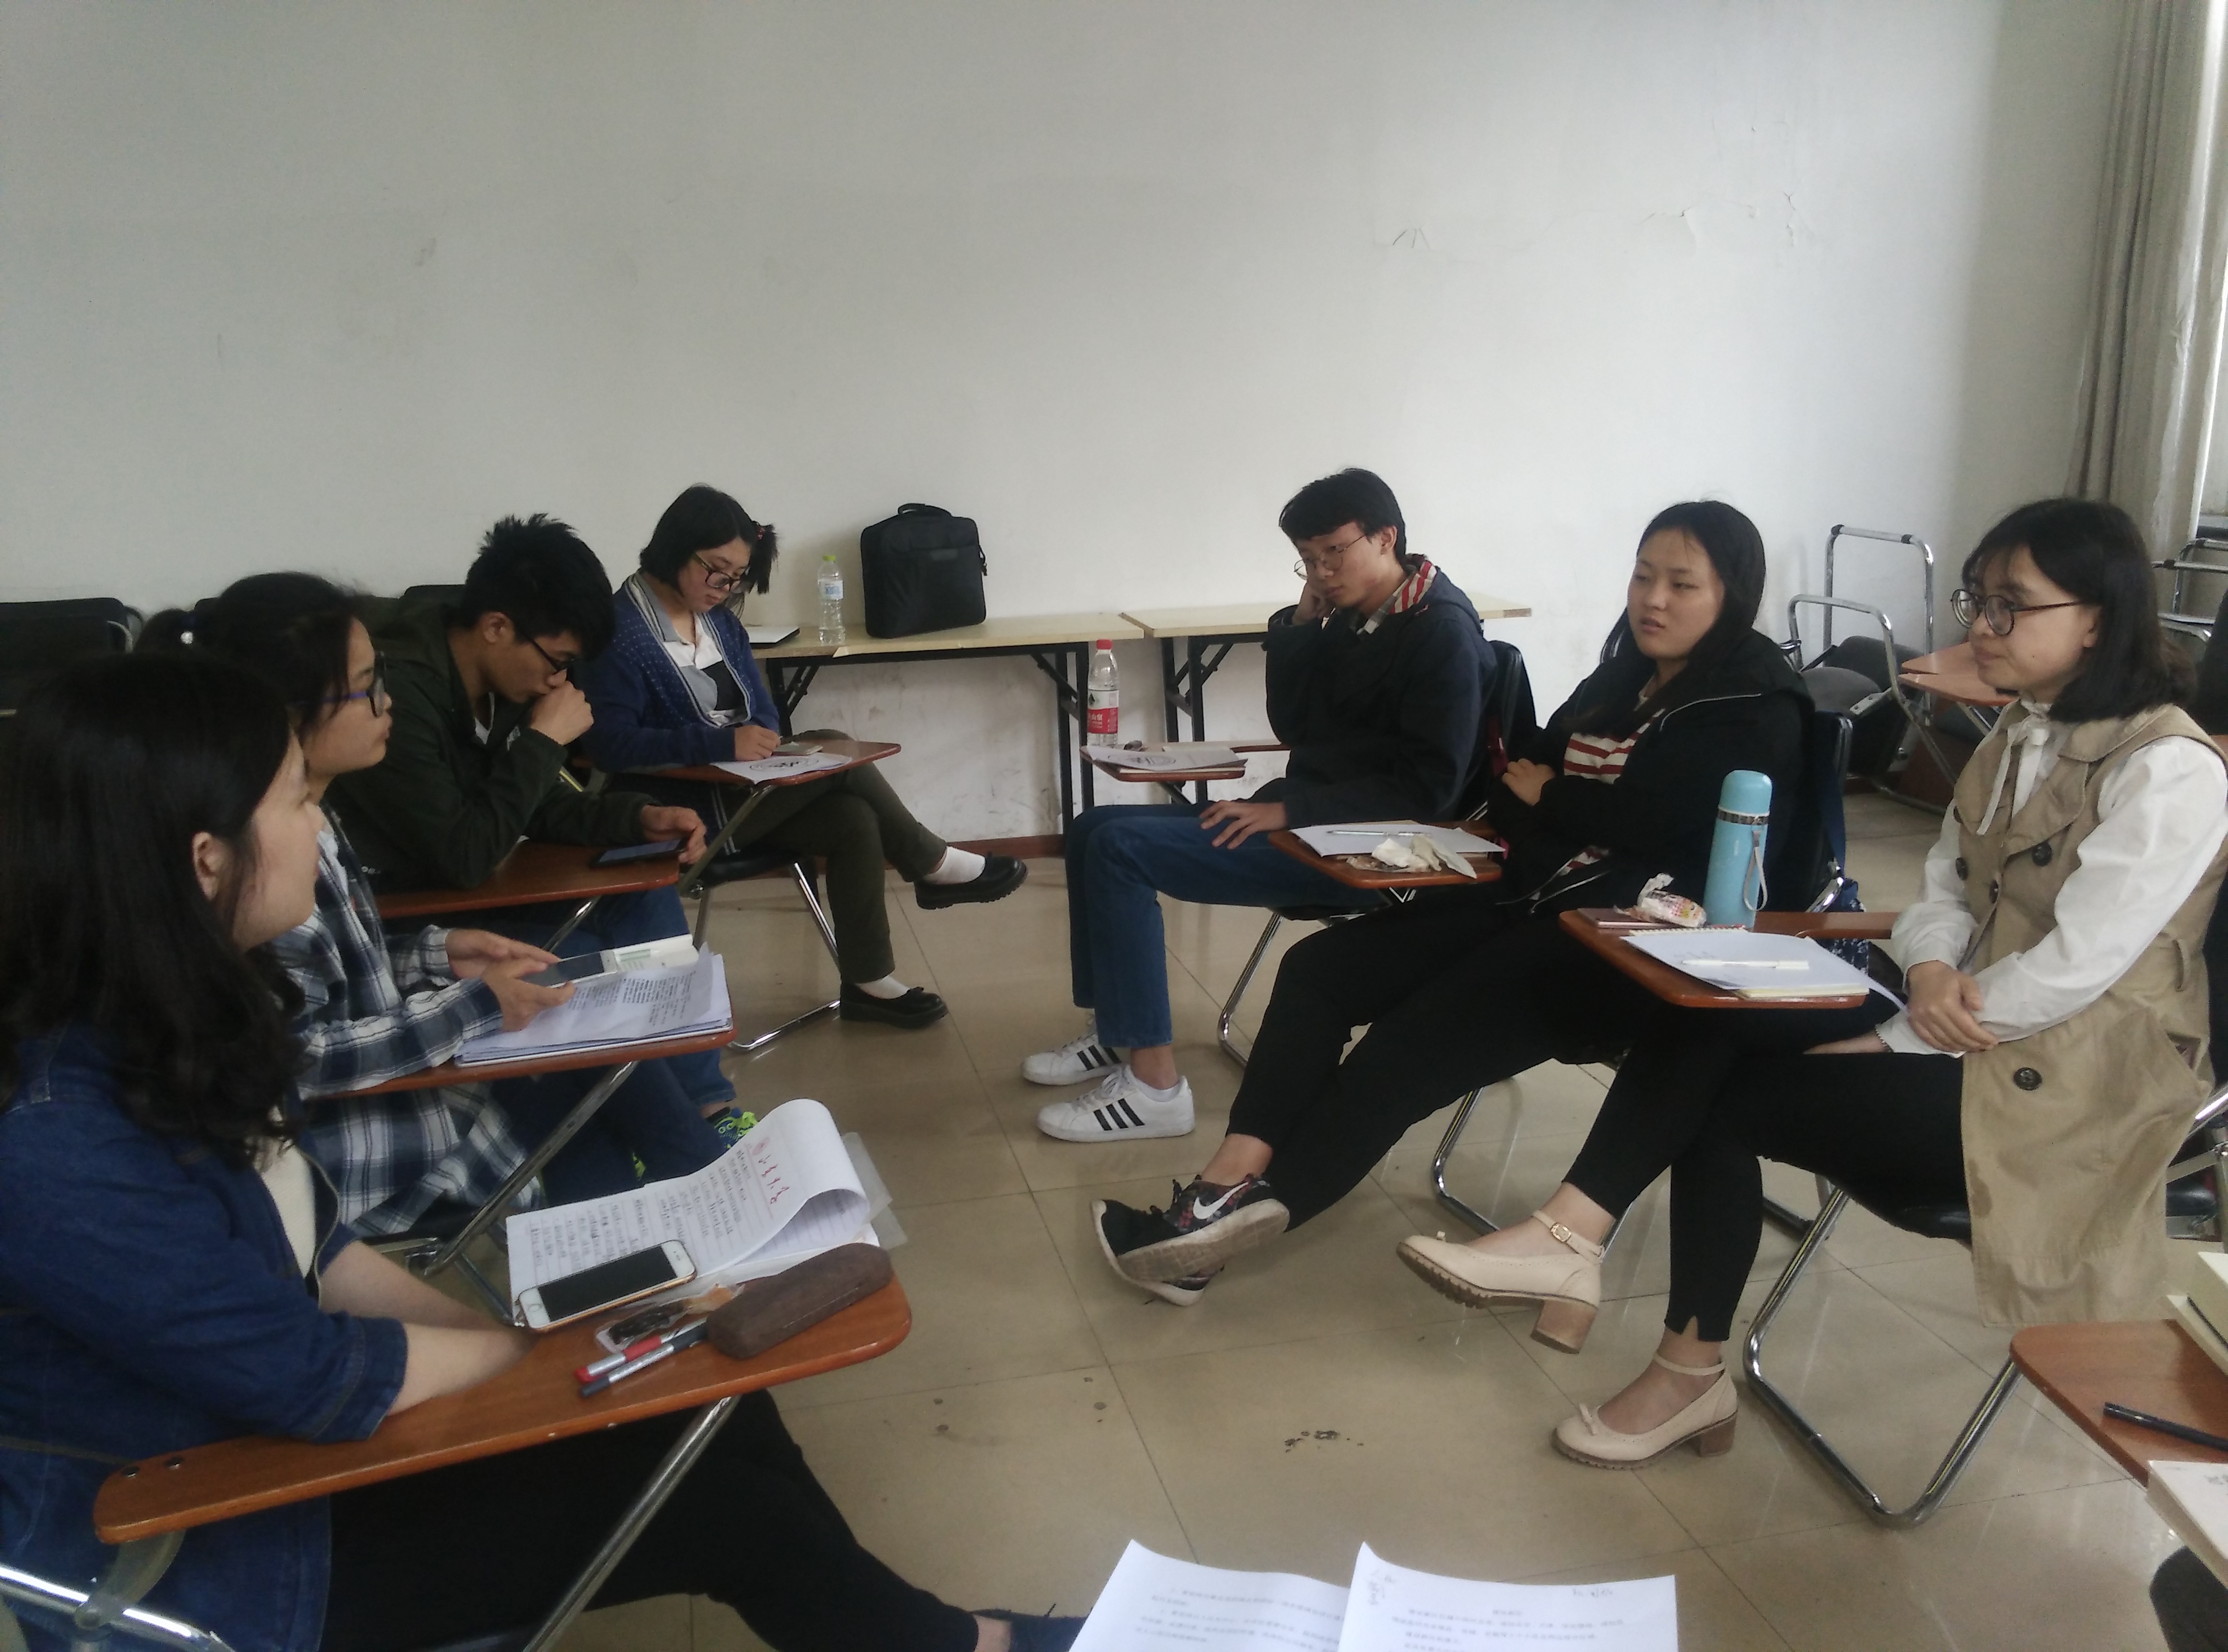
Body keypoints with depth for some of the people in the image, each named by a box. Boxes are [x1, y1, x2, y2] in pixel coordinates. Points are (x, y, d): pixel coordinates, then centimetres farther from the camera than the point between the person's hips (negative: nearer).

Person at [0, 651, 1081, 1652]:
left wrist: (495, 1326, -4)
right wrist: (540, 1337, -10)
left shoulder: (159, 1032, -5)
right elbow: (325, 1379, -26)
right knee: (700, 1483, -6)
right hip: (200, 1558, -7)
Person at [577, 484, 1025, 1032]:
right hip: (686, 808, -8)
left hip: (740, 783, 8)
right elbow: (611, 745, -25)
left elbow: (761, 706, 14)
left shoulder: (718, 619, 10)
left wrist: (763, 739, -11)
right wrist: (722, 744, -32)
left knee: (855, 821, -18)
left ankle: (870, 983, -9)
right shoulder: (621, 633, -15)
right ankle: (931, 866, -4)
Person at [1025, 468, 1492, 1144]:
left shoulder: (1442, 631, -13)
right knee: (1096, 829, 6)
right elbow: (1292, 726, 13)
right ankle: (1111, 1031, 14)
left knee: (1122, 849, -21)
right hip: (1301, 821, 9)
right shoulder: (1348, 617, 11)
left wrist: (1287, 810, -23)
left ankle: (1154, 1085, -18)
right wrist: (1303, 617, 1)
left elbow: (1427, 788, -20)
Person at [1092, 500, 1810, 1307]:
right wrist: (1519, 791, -6)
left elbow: (1661, 822, -18)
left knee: (1410, 1045, -24)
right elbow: (1510, 796, 17)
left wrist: (1546, 796, -3)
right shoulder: (1615, 685, 20)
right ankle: (1233, 1180, -21)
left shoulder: (1755, 710, -3)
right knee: (1319, 968, -9)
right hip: (1534, 904, 8)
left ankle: (1242, 1207, -19)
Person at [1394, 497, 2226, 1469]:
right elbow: (1944, 886, 9)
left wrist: (1896, 1041, -17)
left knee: (1730, 1092, -16)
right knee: (1707, 1015, -15)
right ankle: (1572, 1237, -21)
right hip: (1968, 1034, 8)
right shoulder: (2022, 735, 12)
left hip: (2077, 1085, -8)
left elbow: (2072, 970, -22)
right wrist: (1931, 971, -14)